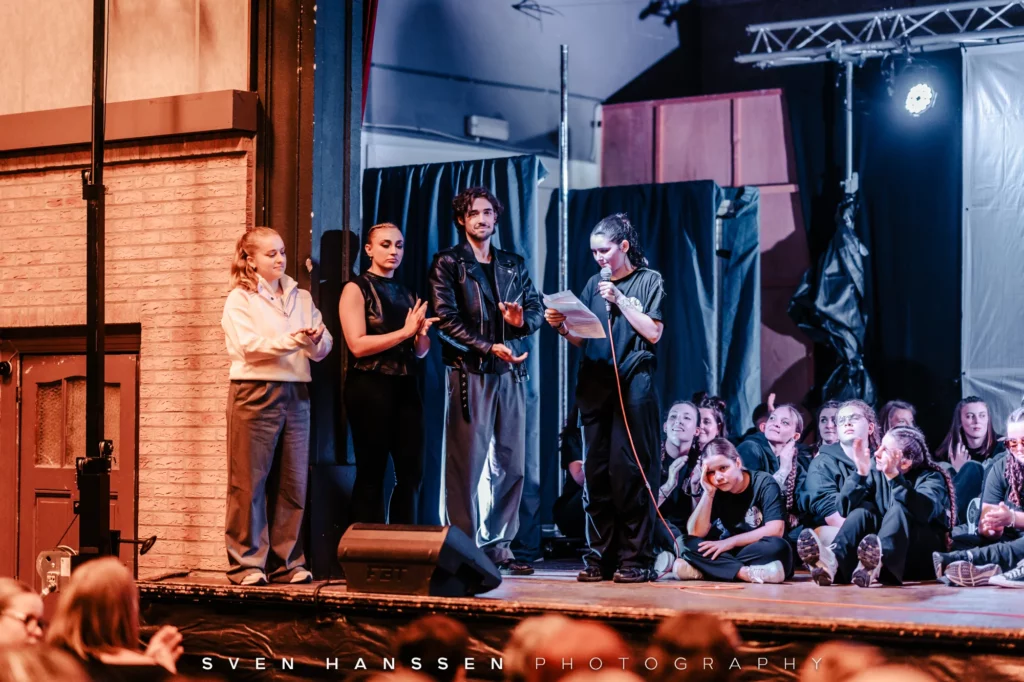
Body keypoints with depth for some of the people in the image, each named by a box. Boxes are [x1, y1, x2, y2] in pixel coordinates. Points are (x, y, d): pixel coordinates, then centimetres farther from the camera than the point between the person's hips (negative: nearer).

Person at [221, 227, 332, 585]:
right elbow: (249, 346, -11)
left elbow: (322, 350, 9)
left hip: (295, 394, 5)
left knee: (293, 484, 3)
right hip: (255, 393, -4)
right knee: (249, 482, -4)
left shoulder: (301, 298, 16)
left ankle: (287, 562, 8)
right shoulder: (239, 299, 3)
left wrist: (316, 339, -14)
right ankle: (246, 563, -1)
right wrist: (292, 341, -22)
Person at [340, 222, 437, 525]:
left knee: (411, 472, 2)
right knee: (371, 473, -3)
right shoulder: (356, 289, -2)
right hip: (370, 388, -6)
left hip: (405, 387, 6)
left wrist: (422, 333, -6)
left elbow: (419, 352, 16)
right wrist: (404, 332, -15)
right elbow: (358, 345, -14)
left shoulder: (407, 294, 16)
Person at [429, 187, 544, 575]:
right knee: (467, 463, -5)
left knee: (511, 463, 5)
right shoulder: (448, 263, 2)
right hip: (469, 372, -5)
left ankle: (499, 547, 11)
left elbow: (537, 309, 13)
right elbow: (446, 318, -8)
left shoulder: (514, 265, 17)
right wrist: (489, 348, -17)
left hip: (510, 373, 5)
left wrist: (522, 320, -11)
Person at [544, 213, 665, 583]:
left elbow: (653, 333, -5)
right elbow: (580, 338, 15)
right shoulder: (595, 285, 15)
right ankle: (600, 557, 7)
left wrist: (620, 300, -9)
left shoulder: (649, 281, 3)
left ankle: (634, 559, -5)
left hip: (633, 386, -5)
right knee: (596, 472, 3)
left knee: (629, 471, -8)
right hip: (596, 386, 5)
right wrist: (561, 326, -5)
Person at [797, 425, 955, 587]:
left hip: (924, 557, -4)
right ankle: (834, 561, -49)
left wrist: (894, 476, -39)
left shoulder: (931, 477, -9)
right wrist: (861, 474, -23)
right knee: (864, 510, -20)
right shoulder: (875, 470, 2)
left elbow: (923, 512, -31)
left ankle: (876, 563, -61)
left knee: (899, 508, -29)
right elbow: (845, 509, -10)